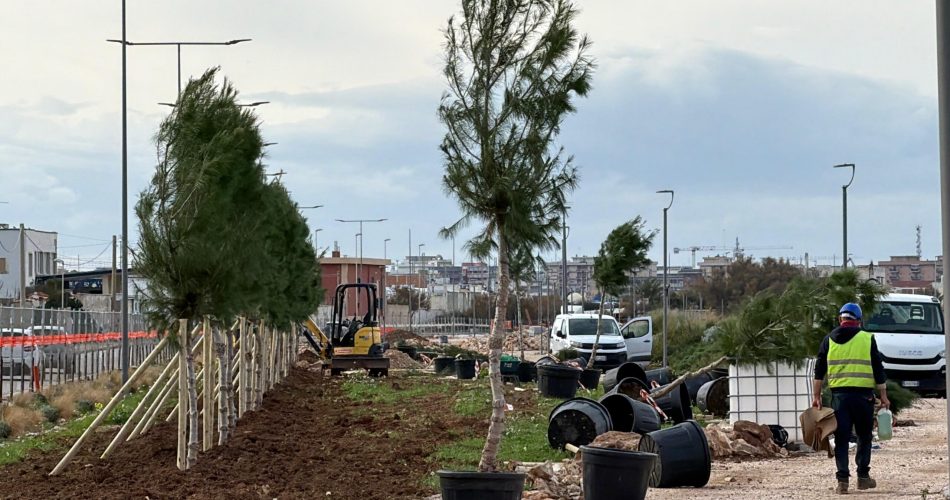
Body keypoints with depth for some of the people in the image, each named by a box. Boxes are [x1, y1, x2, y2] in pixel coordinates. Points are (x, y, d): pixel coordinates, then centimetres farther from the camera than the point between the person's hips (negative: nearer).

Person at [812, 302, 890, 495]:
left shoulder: (829, 340, 6)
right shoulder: (867, 339, 1)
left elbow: (819, 371, 7)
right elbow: (878, 370, 2)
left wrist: (817, 396, 12)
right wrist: (883, 396, 8)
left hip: (839, 394, 1)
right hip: (863, 394, -1)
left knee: (841, 438, 4)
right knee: (864, 436, 14)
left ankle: (842, 480, -3)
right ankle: (863, 477, 15)